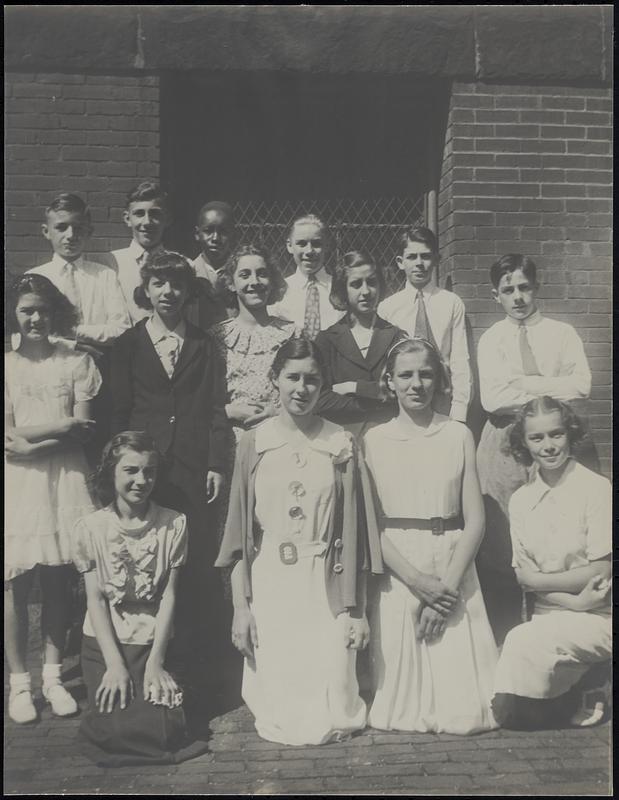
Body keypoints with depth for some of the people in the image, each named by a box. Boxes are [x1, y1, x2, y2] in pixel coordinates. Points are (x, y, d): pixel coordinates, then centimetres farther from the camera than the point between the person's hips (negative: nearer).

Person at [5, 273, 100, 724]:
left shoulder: (76, 362, 6)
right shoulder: (8, 365, 4)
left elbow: (84, 430, -3)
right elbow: (10, 439, -4)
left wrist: (30, 440, -13)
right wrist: (61, 425, -11)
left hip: (65, 480, 1)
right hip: (17, 484, 0)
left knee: (58, 581, 6)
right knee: (16, 583, 2)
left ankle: (53, 677, 20)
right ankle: (19, 681, 16)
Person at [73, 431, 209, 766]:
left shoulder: (173, 524, -4)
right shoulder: (89, 527, -4)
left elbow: (169, 594, -4)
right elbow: (95, 599, -5)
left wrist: (155, 661, -10)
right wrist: (115, 664, -12)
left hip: (153, 642, 0)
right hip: (104, 643, 0)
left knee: (164, 730, -14)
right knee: (117, 732, -15)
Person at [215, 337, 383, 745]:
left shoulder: (342, 444, 1)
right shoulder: (254, 443, 2)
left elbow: (354, 533, 2)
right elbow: (240, 531, 2)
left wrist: (356, 608, 0)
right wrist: (241, 605, -1)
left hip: (327, 587, 0)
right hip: (270, 585, 0)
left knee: (332, 717, -1)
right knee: (280, 716, 2)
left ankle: (334, 717, 29)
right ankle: (281, 726, 32)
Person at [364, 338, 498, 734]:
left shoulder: (459, 435, 4)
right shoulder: (374, 440, 2)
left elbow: (475, 521, 0)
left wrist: (447, 584, -12)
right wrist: (418, 581, -14)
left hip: (454, 569, 1)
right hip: (397, 571, 0)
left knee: (462, 714, -1)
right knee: (399, 696, 2)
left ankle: (458, 714, 28)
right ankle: (408, 714, 31)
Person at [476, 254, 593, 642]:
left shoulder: (562, 334, 7)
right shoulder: (491, 339, 8)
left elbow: (580, 385, -9)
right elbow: (493, 399, -6)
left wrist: (522, 385, -9)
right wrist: (549, 387, -6)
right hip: (505, 445, 0)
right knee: (500, 545, 0)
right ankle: (503, 636, 14)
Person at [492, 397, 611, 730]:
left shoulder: (596, 488, -10)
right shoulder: (521, 500, 5)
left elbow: (601, 573, -13)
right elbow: (523, 576, -1)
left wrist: (538, 578, -7)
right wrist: (574, 600, -16)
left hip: (597, 619, -4)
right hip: (548, 617, 5)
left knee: (523, 641, -30)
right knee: (506, 710, -12)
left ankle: (586, 689, -1)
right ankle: (580, 686, 15)